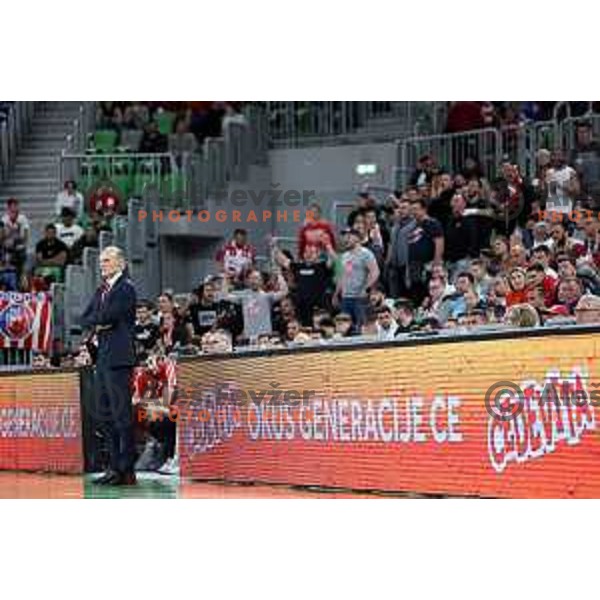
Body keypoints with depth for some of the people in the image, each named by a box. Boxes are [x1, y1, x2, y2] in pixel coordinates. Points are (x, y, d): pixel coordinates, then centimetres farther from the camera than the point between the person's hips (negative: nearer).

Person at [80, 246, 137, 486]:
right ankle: (115, 467, 16)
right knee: (107, 414, 11)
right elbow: (85, 319, 15)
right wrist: (97, 323, -4)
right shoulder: (102, 290, 19)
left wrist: (96, 318, 2)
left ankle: (126, 470, -7)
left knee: (121, 413, -9)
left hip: (119, 358, -9)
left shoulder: (126, 288, -7)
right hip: (103, 357, 9)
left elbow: (108, 315, -18)